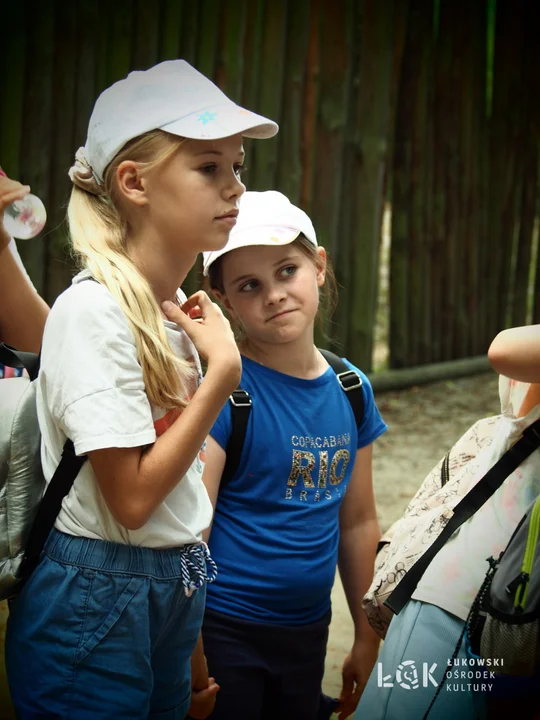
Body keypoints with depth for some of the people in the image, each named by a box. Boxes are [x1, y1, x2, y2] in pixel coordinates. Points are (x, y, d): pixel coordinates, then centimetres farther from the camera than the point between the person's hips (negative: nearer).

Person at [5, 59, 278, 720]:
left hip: (175, 596, 8)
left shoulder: (173, 312, 6)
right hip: (95, 608, -8)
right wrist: (223, 367, -18)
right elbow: (132, 498, -22)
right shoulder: (93, 311, -19)